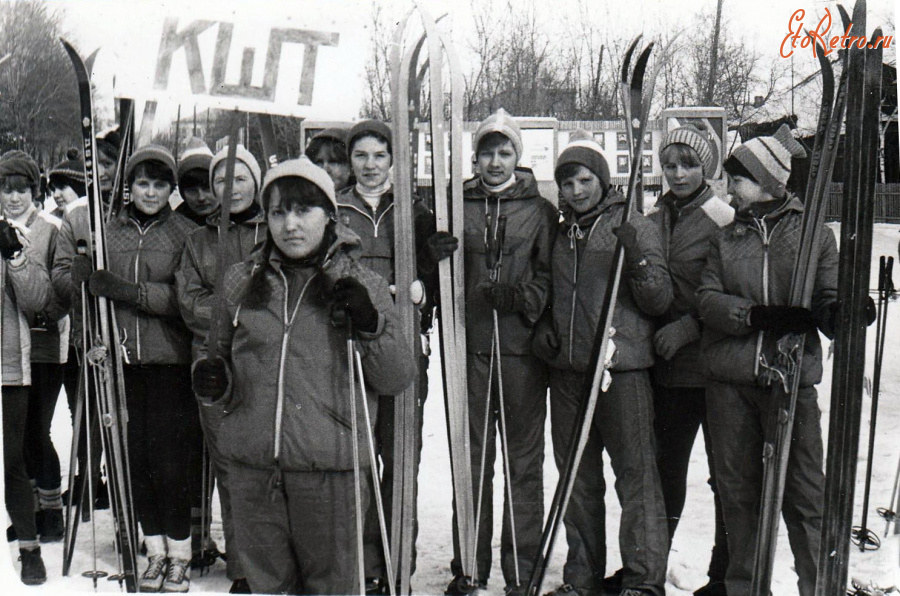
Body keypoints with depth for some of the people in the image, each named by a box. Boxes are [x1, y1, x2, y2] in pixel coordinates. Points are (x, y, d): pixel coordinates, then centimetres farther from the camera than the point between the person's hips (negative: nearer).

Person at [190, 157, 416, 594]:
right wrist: (214, 378, 0)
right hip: (252, 468, 3)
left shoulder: (363, 286, 1)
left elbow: (398, 379, -1)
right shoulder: (243, 280, 9)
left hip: (330, 472, -3)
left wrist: (369, 327, -16)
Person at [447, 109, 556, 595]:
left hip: (522, 344, -1)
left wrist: (521, 296, -14)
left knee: (523, 458, 3)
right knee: (471, 457, 5)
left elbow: (550, 276, 4)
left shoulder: (539, 209, 8)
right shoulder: (458, 205, 13)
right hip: (470, 344, 2)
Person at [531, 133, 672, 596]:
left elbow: (659, 301, -5)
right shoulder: (560, 234, 15)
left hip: (622, 367, -5)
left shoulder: (633, 227, 0)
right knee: (577, 476, 12)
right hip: (567, 368, 5)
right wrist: (543, 329, 7)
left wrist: (637, 258, -20)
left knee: (636, 471, -5)